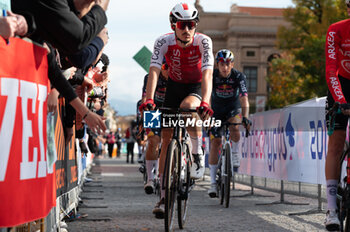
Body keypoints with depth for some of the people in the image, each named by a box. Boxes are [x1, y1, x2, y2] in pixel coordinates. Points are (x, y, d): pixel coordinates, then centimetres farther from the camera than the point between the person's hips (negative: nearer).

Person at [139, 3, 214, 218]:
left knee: (187, 106, -38)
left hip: (196, 87, -2)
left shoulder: (203, 42, -25)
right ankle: (164, 196, 0)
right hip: (174, 86, 2)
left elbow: (207, 73, -36)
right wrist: (148, 99, -47)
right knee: (167, 139, -5)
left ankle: (198, 154, -15)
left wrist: (205, 102, -52)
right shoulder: (164, 42, -22)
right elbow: (154, 71, -31)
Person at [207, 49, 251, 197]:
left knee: (234, 127, -34)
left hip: (233, 109, 0)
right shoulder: (212, 76, -20)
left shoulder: (239, 77, -21)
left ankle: (235, 153, -5)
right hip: (217, 111, 1)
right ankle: (213, 182, -7)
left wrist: (245, 117, -44)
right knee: (215, 142, -9)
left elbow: (244, 99, -29)